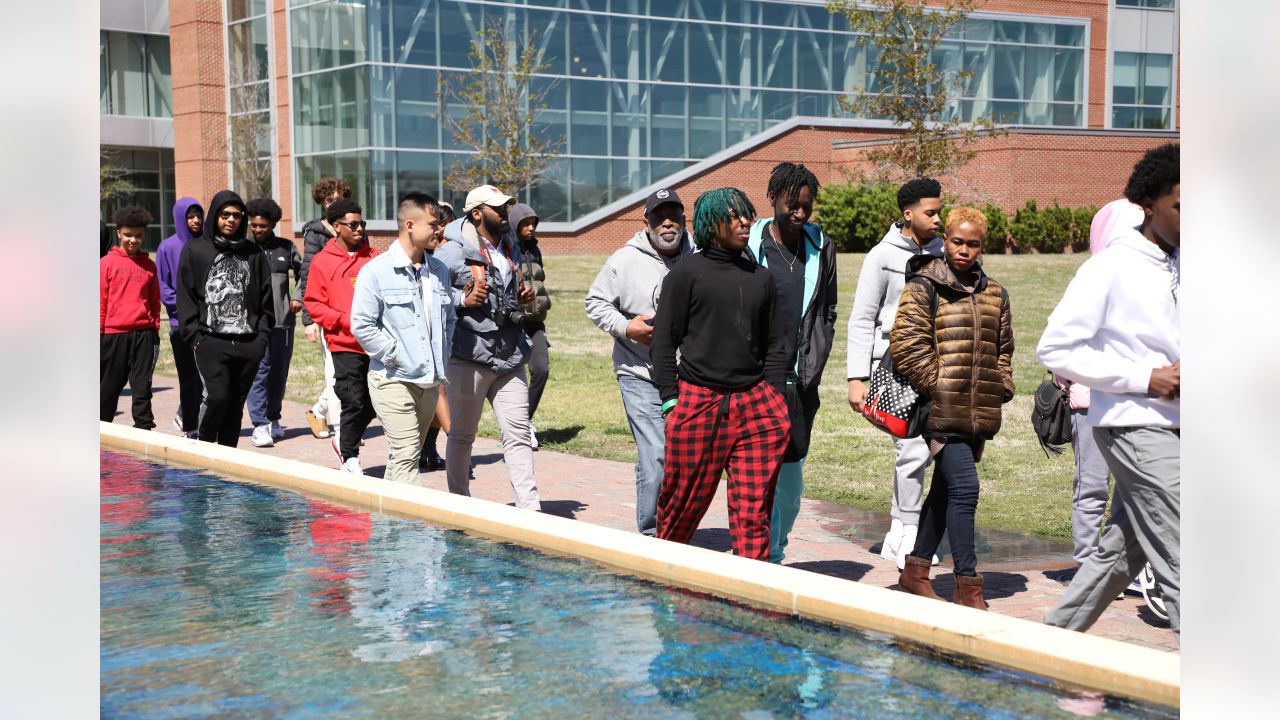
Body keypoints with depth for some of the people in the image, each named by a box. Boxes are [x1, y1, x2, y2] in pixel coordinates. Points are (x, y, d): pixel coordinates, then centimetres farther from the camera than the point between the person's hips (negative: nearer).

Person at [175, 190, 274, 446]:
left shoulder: (253, 252, 13)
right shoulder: (195, 251, 6)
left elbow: (266, 297, 14)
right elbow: (185, 297, 3)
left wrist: (263, 334, 4)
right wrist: (195, 335, -6)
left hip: (249, 343, 3)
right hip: (211, 341, -3)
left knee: (236, 403, 5)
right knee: (218, 396, -15)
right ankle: (202, 444, 7)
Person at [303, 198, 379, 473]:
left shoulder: (373, 257, 9)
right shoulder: (322, 261, 1)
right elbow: (313, 304, 0)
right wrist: (345, 321, -11)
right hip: (345, 345, -3)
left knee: (374, 403, 5)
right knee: (355, 402, -6)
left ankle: (343, 439, 30)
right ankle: (350, 458, 12)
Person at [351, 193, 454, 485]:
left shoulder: (439, 270, 11)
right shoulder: (376, 271, -9)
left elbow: (449, 318, 22)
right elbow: (361, 325, -11)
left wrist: (442, 355, 9)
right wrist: (395, 355, -12)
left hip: (430, 381, 7)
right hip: (393, 380, -7)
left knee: (407, 456, 14)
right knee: (406, 456, -13)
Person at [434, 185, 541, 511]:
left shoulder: (509, 252, 16)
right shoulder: (453, 252, -8)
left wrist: (520, 300, 11)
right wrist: (464, 300, -20)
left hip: (509, 356, 6)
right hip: (468, 357, -6)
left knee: (518, 433, 0)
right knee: (462, 435, 9)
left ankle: (529, 507, -1)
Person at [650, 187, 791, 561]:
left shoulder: (761, 277, 14)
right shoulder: (686, 273, 1)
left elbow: (774, 344, 18)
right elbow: (663, 340, 0)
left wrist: (772, 396, 7)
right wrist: (671, 400, -5)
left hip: (755, 404, 3)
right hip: (698, 403, -3)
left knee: (753, 508, -1)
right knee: (685, 501, 6)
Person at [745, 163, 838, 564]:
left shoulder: (821, 247, 9)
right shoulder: (749, 247, -4)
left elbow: (827, 313, 15)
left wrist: (815, 368, 7)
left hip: (801, 382, 4)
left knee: (791, 474, 8)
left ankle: (774, 550, 24)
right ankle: (767, 555, 2)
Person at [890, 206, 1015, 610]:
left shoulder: (994, 295, 15)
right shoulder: (924, 287, -4)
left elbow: (1003, 349, 25)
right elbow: (905, 342, -10)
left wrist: (999, 389, 12)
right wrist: (936, 384, -13)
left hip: (979, 414, 7)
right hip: (942, 410, -7)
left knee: (945, 490, 13)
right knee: (964, 488, -14)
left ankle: (915, 570, 26)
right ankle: (967, 587, -9)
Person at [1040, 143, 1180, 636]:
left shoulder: (1181, 264, 11)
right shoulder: (1112, 267, -11)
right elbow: (1055, 348, -14)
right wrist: (1146, 379, -16)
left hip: (1169, 427, 8)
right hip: (1135, 427, -8)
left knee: (1121, 551, 15)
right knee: (1180, 563, -11)